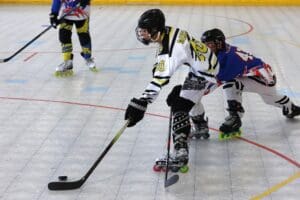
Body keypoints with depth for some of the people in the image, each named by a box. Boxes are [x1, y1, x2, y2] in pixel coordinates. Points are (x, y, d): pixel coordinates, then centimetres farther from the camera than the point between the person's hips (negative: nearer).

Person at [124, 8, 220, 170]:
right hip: (205, 61, 11)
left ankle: (180, 153, -24)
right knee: (190, 95, 32)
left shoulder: (169, 49, -33)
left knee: (179, 106, -18)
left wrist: (140, 103, -42)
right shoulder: (169, 31, -5)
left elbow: (159, 80, -39)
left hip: (203, 73, -11)